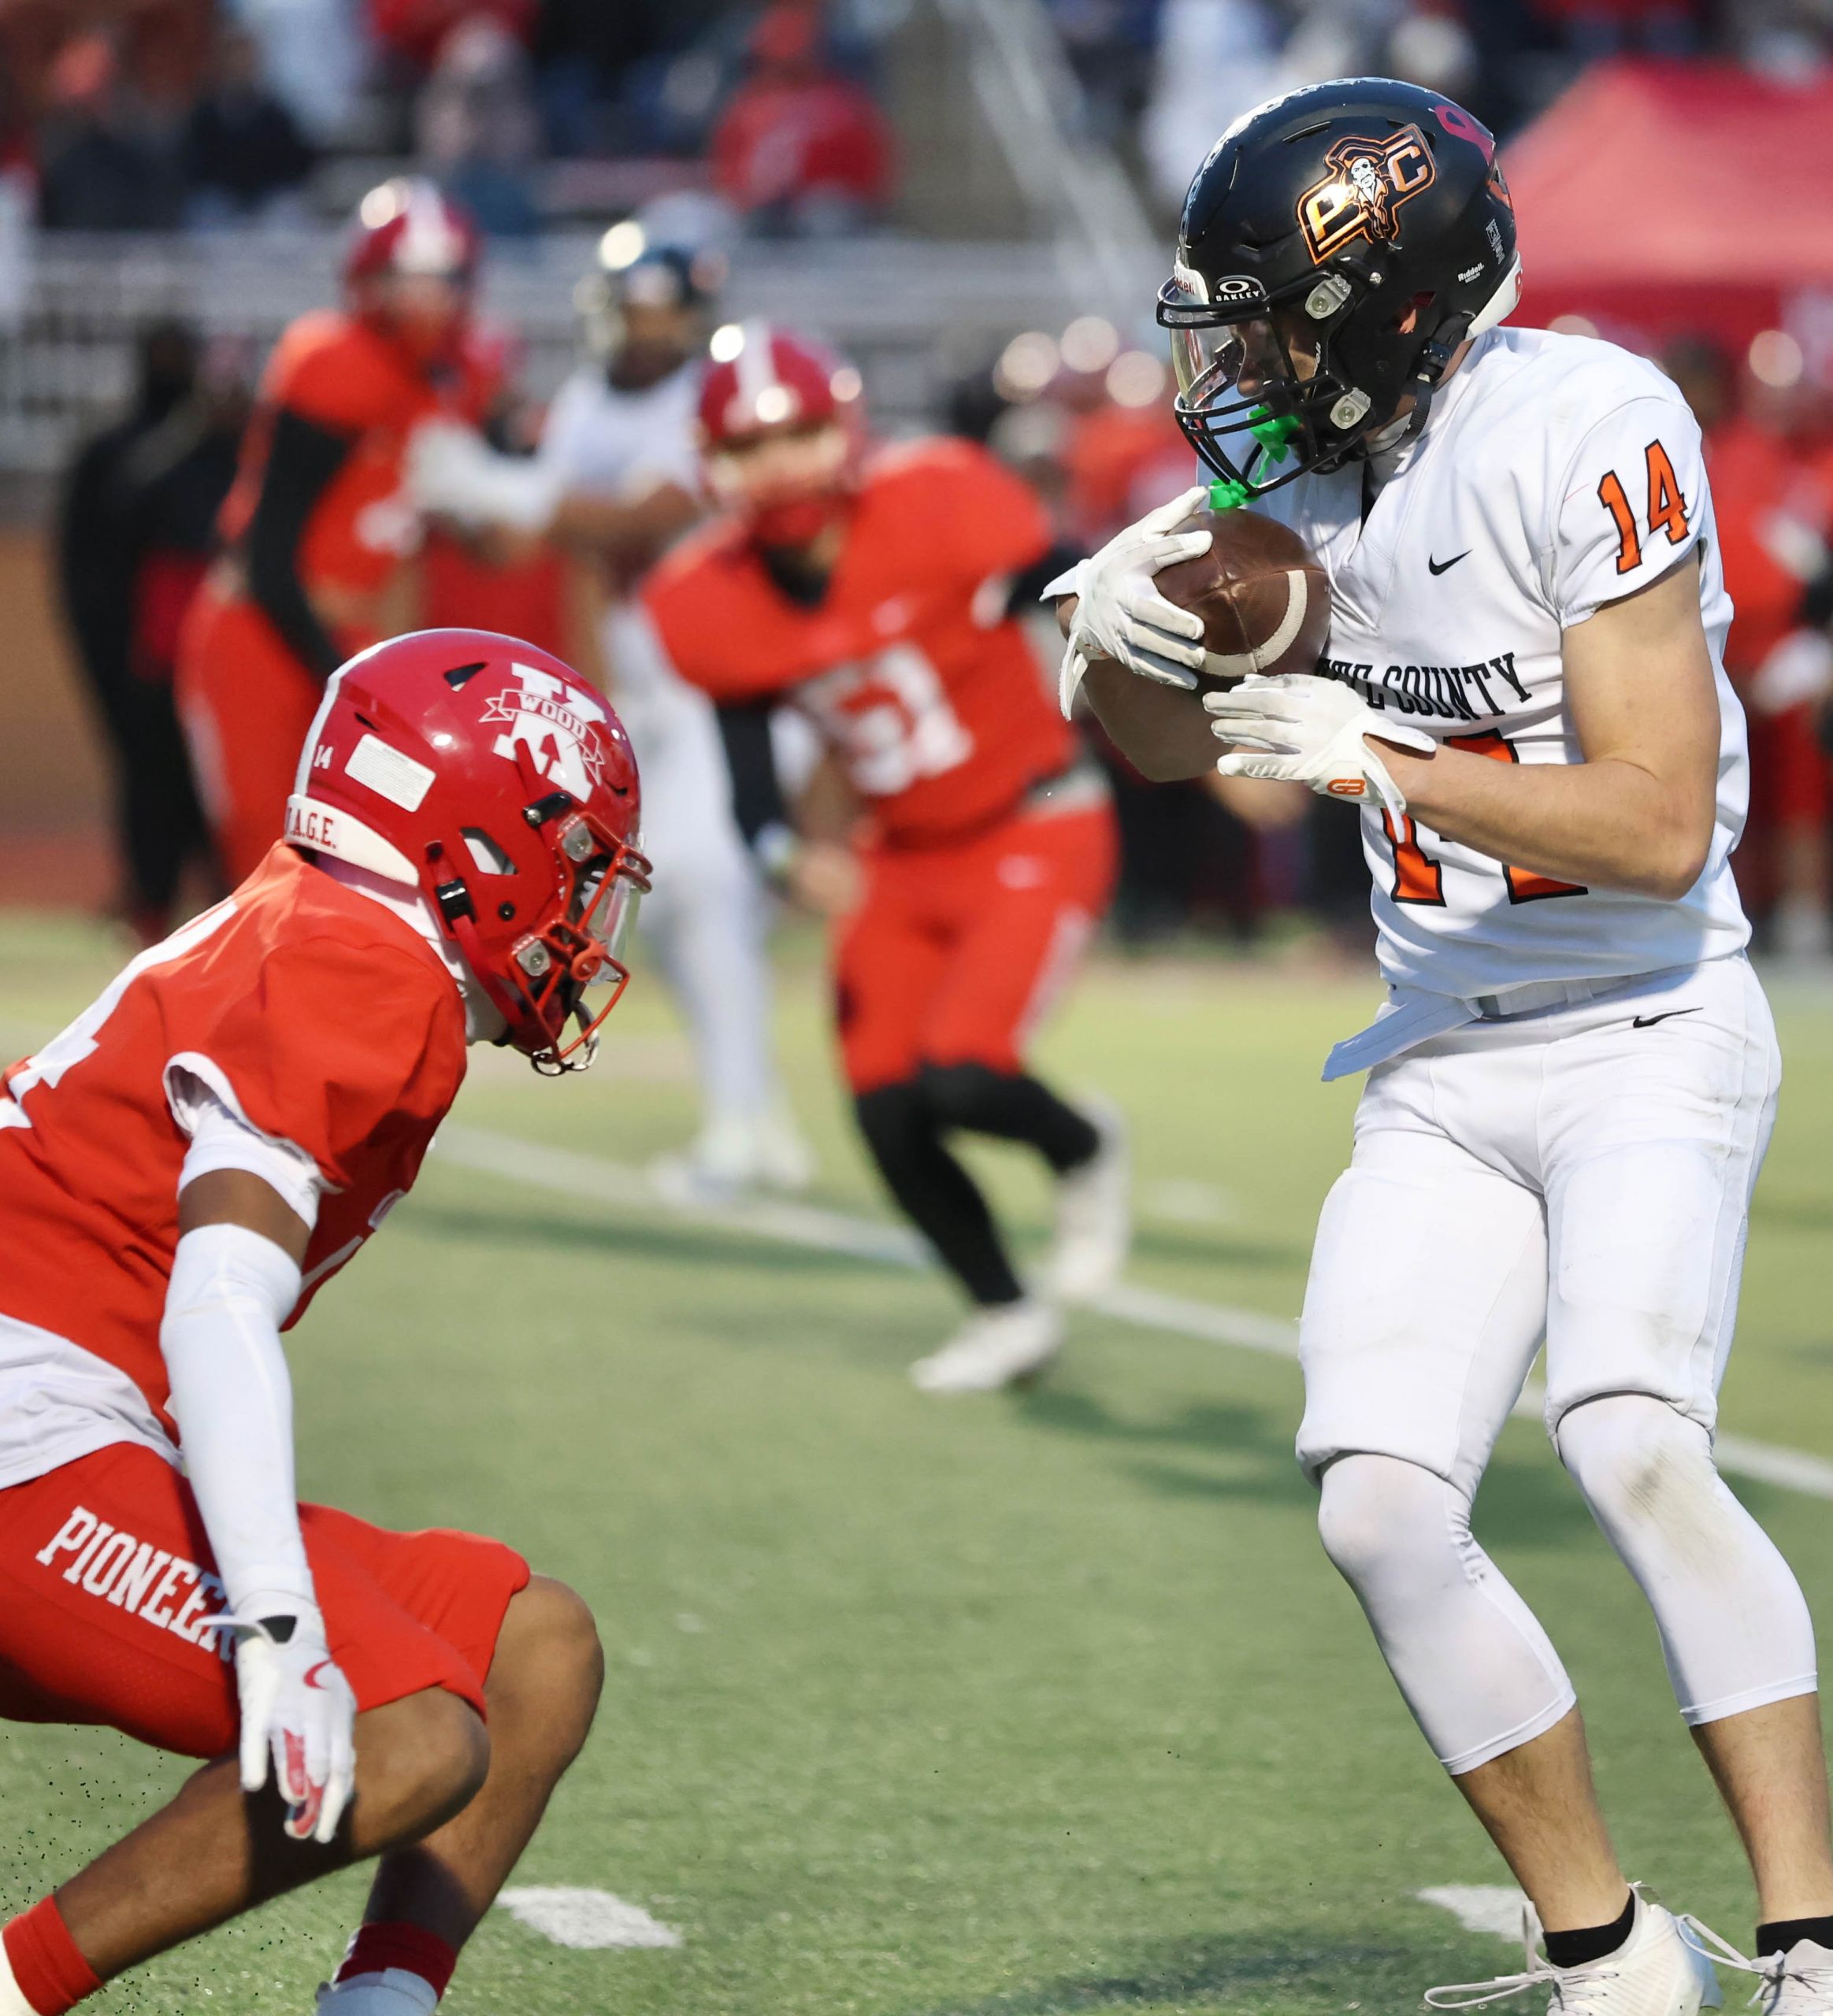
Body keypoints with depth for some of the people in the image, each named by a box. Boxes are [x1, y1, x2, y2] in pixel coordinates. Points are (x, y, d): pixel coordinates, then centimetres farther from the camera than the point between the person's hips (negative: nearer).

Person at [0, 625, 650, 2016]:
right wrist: (279, 1626, -31)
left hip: (115, 1468, 10)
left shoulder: (291, 939, 18)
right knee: (411, 1745, -25)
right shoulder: (369, 978, -12)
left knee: (538, 1652, 10)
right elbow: (222, 1303, -23)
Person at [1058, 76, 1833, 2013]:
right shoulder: (1299, 444, 2)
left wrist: (1382, 758, -29)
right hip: (1442, 1068, 7)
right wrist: (1122, 614, -10)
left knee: (1631, 1443, -27)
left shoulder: (1590, 433, -19)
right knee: (1381, 1509, -7)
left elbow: (1656, 825, -22)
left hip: (1646, 1036, -7)